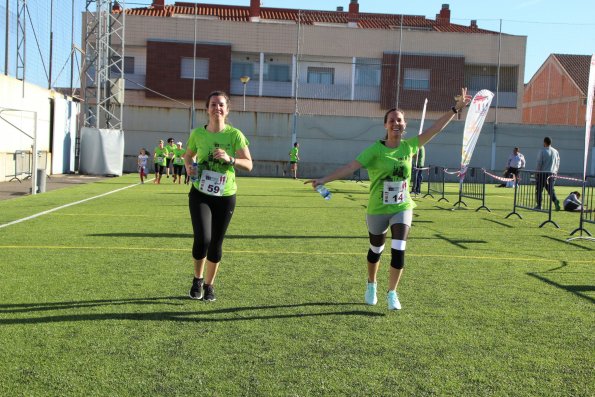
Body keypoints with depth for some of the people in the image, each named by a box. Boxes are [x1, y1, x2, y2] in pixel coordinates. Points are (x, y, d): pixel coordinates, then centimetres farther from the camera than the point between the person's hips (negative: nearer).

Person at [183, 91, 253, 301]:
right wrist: (188, 166, -5)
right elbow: (188, 155, 17)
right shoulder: (198, 133, -2)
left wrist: (230, 159, -26)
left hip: (225, 196, 0)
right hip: (200, 194, 0)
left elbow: (248, 165, -9)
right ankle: (197, 279, 12)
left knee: (216, 244, 8)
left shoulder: (235, 135, -7)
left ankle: (209, 284, 30)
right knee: (202, 239, -16)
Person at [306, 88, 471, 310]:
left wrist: (456, 108, 1)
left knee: (398, 250, -10)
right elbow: (351, 167, -23)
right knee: (376, 250, 16)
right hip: (377, 210, -2)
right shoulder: (375, 150, -15)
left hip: (403, 208, 2)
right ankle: (371, 285, 43)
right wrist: (324, 180, -33)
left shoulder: (409, 146, -2)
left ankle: (392, 294, 9)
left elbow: (435, 129, 2)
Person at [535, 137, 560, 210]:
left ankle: (539, 205, 6)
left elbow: (539, 163, -10)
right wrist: (555, 172, 20)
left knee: (539, 190, 5)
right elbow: (558, 164, 12)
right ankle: (555, 201, -16)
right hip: (552, 173, 5)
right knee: (551, 189, 9)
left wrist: (536, 172, -3)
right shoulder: (556, 152, 9)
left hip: (542, 173, -5)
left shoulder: (542, 151, -7)